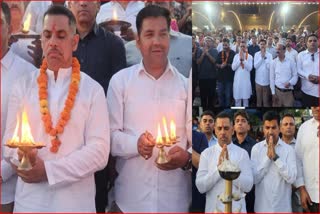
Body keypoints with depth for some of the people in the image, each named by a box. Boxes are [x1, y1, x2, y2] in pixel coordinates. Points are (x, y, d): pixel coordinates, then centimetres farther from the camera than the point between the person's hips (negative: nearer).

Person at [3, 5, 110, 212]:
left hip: (76, 201, -1)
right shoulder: (23, 87, 5)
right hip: (29, 199, 2)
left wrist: (49, 170, -16)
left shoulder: (92, 90, -2)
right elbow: (10, 141, 2)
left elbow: (99, 151, -9)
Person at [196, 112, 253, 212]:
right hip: (213, 209, 0)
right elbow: (200, 186, -10)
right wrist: (218, 167, -20)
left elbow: (248, 186, -10)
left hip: (237, 209, 0)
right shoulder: (206, 153, -2)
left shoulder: (242, 153, -3)